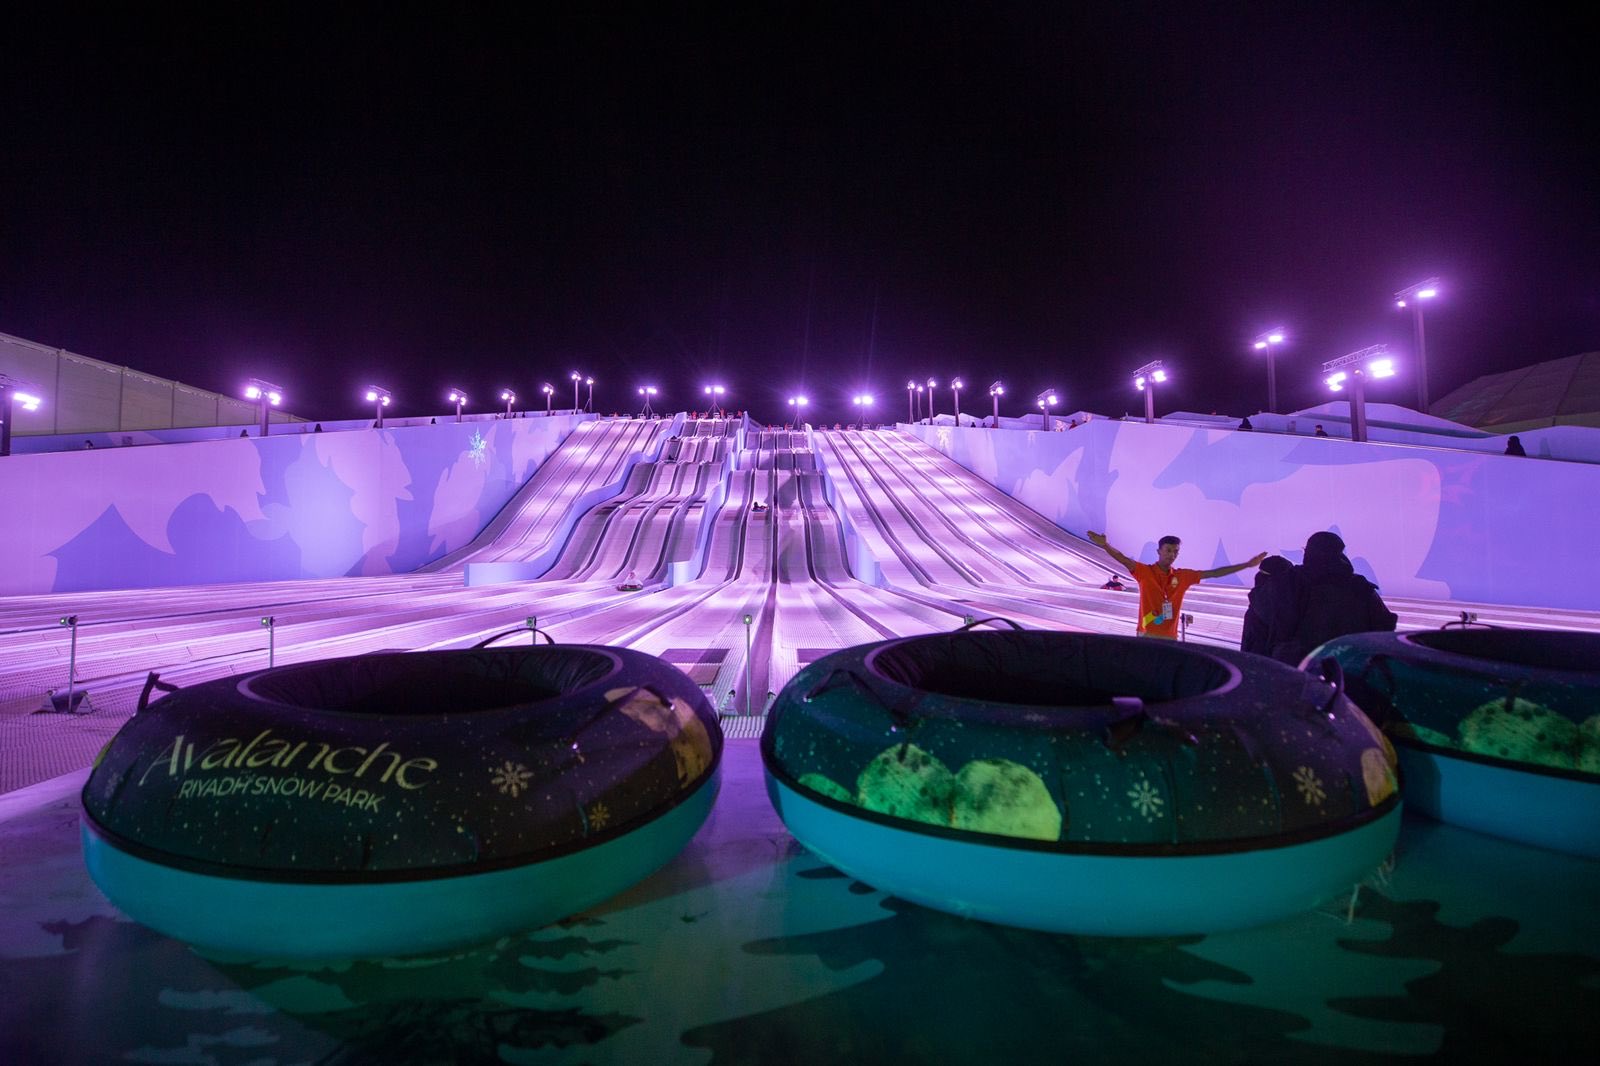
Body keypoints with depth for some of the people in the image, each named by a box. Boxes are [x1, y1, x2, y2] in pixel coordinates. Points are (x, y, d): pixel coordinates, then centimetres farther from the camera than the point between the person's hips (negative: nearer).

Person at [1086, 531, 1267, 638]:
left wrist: (1247, 565, 13)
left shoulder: (1183, 576, 7)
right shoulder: (1145, 572, -5)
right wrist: (1105, 545, -39)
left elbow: (1214, 573, 12)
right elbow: (1124, 560, -21)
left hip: (1170, 637, 4)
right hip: (1147, 635, -4)